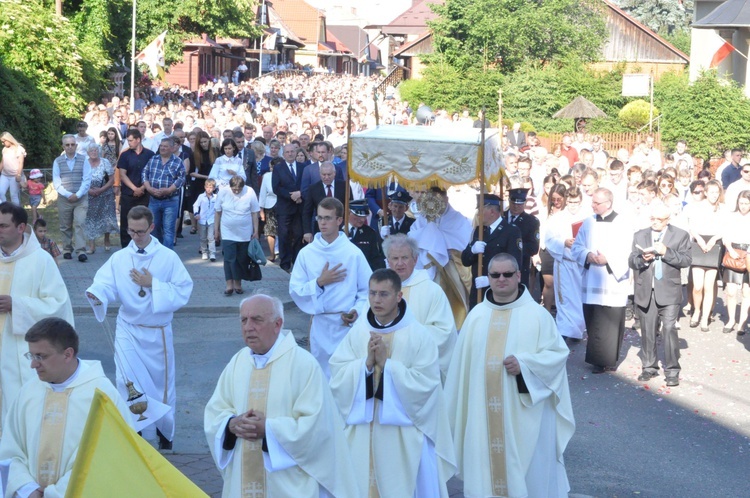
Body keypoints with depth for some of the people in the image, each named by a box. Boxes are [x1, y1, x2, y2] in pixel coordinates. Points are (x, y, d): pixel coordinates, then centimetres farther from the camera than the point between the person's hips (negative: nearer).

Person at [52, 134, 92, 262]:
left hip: (81, 198, -2)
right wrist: (68, 195, -11)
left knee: (79, 224, -11)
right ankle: (67, 250, 17)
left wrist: (78, 194, -12)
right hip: (64, 198, 2)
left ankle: (81, 252, -16)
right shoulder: (58, 161, 4)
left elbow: (87, 179, -3)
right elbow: (56, 182, 0)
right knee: (65, 226, 7)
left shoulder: (83, 160, 2)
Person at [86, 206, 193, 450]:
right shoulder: (119, 258, -2)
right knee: (127, 382, -6)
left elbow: (183, 292, -10)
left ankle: (165, 432, 35)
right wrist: (97, 296, -38)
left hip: (158, 331, 0)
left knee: (161, 382, 13)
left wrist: (152, 284, -19)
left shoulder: (168, 257, -6)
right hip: (128, 330, 0)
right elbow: (105, 284, -16)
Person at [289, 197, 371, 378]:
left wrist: (357, 311, -14)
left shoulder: (353, 253, -3)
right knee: (321, 372, 9)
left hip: (347, 324, -2)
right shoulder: (307, 253, 1)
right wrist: (319, 282, -12)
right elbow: (295, 290, 1)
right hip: (320, 324, 2)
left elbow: (368, 289, 0)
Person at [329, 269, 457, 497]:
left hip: (404, 434, -3)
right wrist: (366, 363, -18)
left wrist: (386, 363, -18)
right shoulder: (357, 333, 2)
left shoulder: (419, 335, -8)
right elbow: (337, 376, -2)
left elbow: (425, 383, -14)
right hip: (363, 432, 3)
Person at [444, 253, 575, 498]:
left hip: (524, 414, -3)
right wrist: (455, 410, 10)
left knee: (526, 469, 2)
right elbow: (462, 363, 11)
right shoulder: (476, 315, 8)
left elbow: (558, 353, -5)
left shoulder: (537, 314, -3)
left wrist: (524, 364, -20)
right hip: (484, 416, 3)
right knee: (486, 467, 7)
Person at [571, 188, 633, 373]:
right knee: (593, 324, 5)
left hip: (613, 284, -4)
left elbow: (628, 253, -8)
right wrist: (588, 255, -11)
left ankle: (606, 360, 8)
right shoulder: (588, 223, 10)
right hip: (591, 283, 4)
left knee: (610, 323, -2)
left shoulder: (624, 225, -4)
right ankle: (597, 358, 16)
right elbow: (576, 247, 9)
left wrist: (608, 259, -20)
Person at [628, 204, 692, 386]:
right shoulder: (640, 235, 10)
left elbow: (686, 260, -6)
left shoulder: (680, 235, 2)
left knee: (669, 330, -9)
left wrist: (666, 252, -18)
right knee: (647, 331, 9)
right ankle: (649, 367, 22)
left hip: (669, 292, -3)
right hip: (645, 291, 3)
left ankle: (672, 371, -2)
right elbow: (631, 261, 6)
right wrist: (642, 259, -16)